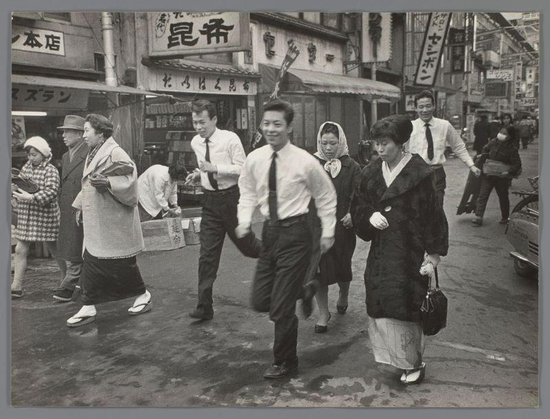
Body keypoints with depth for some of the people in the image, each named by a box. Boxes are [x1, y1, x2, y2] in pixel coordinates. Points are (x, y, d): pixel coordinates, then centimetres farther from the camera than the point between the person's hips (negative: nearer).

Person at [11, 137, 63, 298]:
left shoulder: (50, 170, -10)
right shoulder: (26, 167, 10)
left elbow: (52, 192, -21)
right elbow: (18, 184, 16)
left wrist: (31, 197, -31)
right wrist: (14, 189, -7)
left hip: (45, 215, -6)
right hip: (25, 216, 6)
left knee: (54, 250, 7)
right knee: (20, 250, 2)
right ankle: (16, 287, 9)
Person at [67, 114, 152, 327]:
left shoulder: (115, 154, -14)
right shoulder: (93, 155, 12)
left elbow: (129, 179, -22)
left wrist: (107, 183, -33)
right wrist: (80, 207, 18)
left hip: (114, 222, -8)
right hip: (95, 222, 8)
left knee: (122, 264, 2)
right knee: (91, 262, 6)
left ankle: (143, 296, 22)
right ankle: (88, 307, 12)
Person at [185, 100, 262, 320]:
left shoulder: (230, 139, -14)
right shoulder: (195, 143, 6)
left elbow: (242, 168, -17)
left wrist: (214, 168, -25)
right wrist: (199, 174, 1)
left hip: (232, 197, -5)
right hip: (210, 200, 5)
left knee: (246, 245, 10)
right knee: (207, 254, 2)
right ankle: (204, 306, 7)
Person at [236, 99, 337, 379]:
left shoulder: (305, 162, -13)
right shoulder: (254, 160, -2)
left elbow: (326, 198, 1)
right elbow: (248, 193, 11)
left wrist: (328, 233, 3)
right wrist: (244, 221, -6)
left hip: (295, 233, -5)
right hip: (270, 231, 5)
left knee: (281, 308, -2)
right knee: (260, 301, 9)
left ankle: (285, 362, 23)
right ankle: (303, 292, 40)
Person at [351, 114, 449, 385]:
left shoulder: (418, 173, -8)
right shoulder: (371, 173, 8)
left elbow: (433, 215, -7)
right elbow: (358, 207, 13)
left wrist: (432, 255, -10)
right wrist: (370, 216, -10)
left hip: (409, 251, -5)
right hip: (381, 252, 5)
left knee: (405, 307, -3)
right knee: (380, 306, 4)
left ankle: (414, 363, 14)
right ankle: (396, 355, 21)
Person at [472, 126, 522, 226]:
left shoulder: (512, 148, -10)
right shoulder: (493, 142, 1)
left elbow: (517, 164, -12)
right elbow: (485, 149, 22)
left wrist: (509, 172, -24)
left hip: (502, 177, -3)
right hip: (488, 174, 3)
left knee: (503, 197, 14)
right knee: (482, 195, -4)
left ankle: (505, 218, 31)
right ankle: (478, 217, -4)